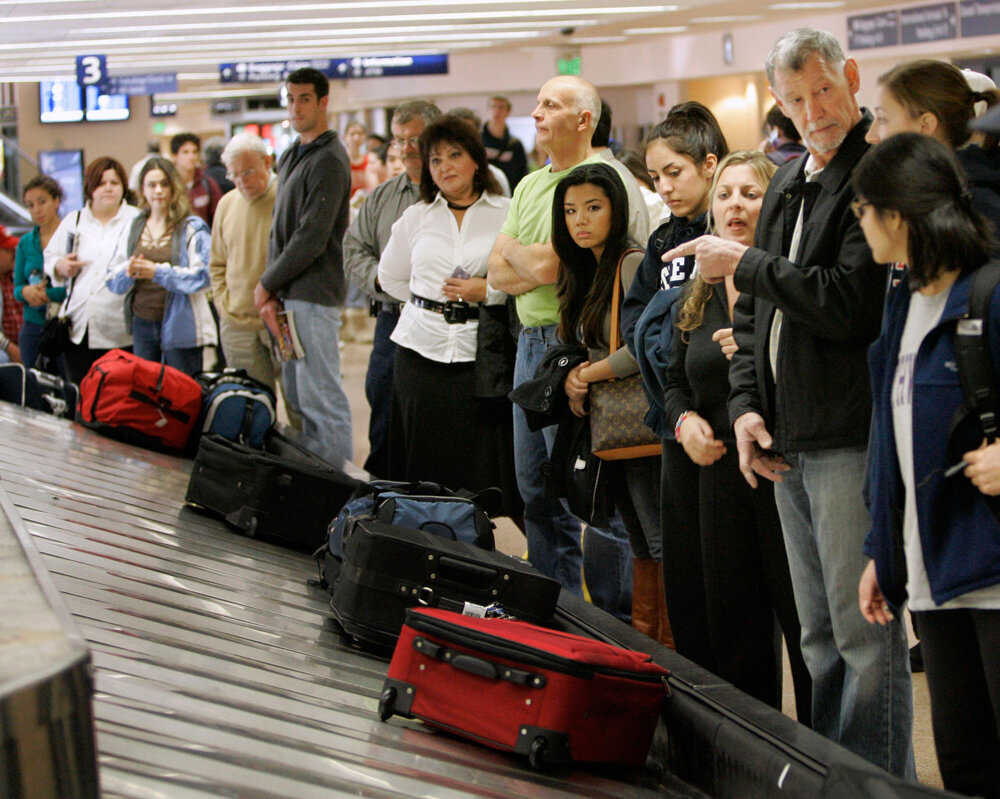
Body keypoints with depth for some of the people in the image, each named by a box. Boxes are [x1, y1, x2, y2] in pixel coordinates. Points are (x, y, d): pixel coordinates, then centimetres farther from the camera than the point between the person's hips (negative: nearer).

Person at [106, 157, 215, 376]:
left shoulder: (193, 228, -2)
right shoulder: (134, 228, 13)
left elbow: (203, 276, -13)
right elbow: (113, 282, 13)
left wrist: (158, 272, -17)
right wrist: (128, 272, -10)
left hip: (179, 325, -5)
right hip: (143, 325, 5)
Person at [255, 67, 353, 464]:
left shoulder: (329, 160, -11)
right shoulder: (291, 156, 19)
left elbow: (311, 238, -17)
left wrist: (266, 284, -9)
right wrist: (271, 294, 6)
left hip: (313, 296, -9)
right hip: (289, 296, 9)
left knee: (321, 398, -8)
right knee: (299, 397, 12)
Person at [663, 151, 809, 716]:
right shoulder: (700, 294, 14)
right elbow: (675, 382, 23)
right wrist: (686, 421, 3)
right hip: (723, 474, 6)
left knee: (807, 630, -3)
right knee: (734, 633, 11)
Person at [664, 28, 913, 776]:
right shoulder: (788, 183, 17)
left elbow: (849, 302, -21)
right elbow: (755, 309, 20)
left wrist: (745, 263, -10)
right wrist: (747, 403, 7)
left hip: (854, 440, -9)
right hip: (787, 441, 9)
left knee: (864, 632, -5)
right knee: (820, 636, 17)